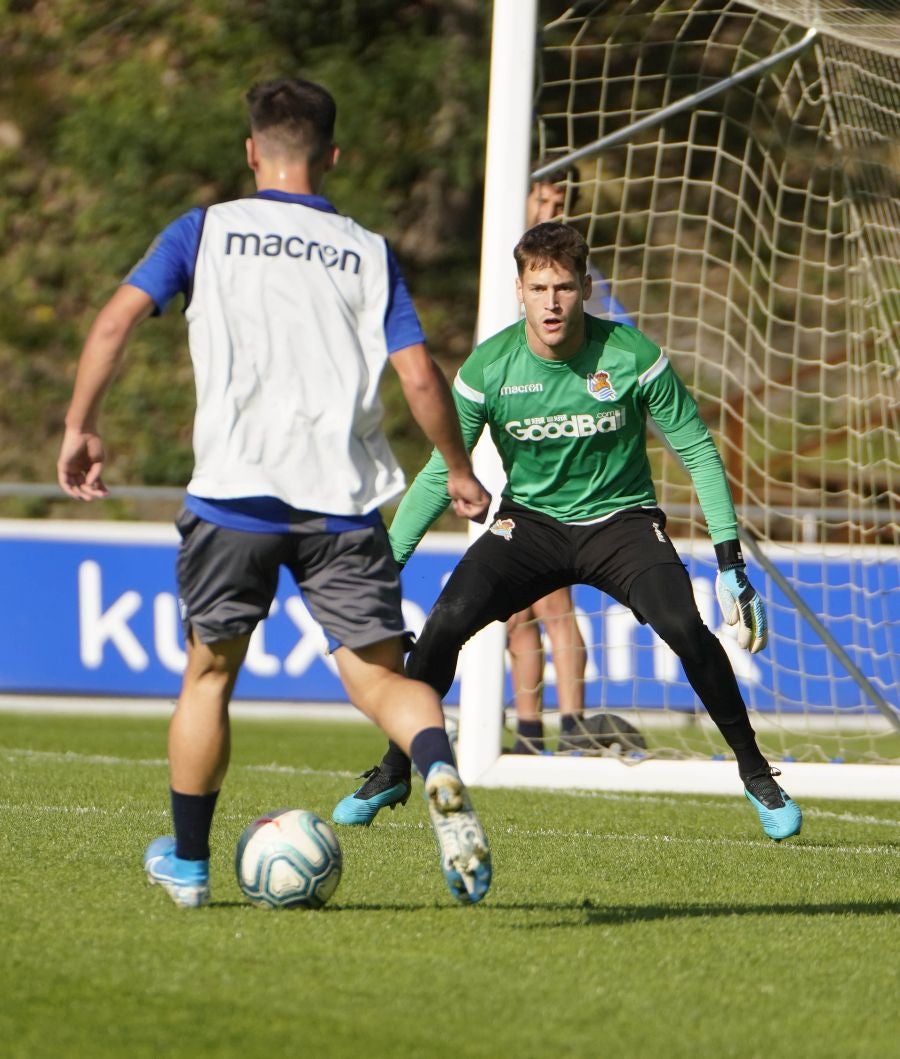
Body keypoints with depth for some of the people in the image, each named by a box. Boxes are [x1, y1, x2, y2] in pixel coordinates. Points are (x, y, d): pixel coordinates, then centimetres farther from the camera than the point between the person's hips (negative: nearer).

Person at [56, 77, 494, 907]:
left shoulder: (204, 233, 8)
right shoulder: (368, 252, 11)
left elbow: (115, 322, -3)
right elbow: (419, 378, 4)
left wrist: (81, 427, 7)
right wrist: (460, 472, 17)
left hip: (235, 493, 0)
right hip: (346, 498, 1)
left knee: (209, 670, 16)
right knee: (380, 676, 4)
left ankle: (187, 861, 26)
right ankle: (441, 773, -28)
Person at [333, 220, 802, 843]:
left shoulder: (633, 356, -15)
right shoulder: (489, 368, -12)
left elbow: (698, 452, -5)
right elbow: (441, 475, -3)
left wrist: (731, 561, -10)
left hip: (621, 518, -1)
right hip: (530, 521, 1)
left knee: (683, 625, -28)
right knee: (447, 620, -23)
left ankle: (756, 773, -7)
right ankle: (393, 773, 0)